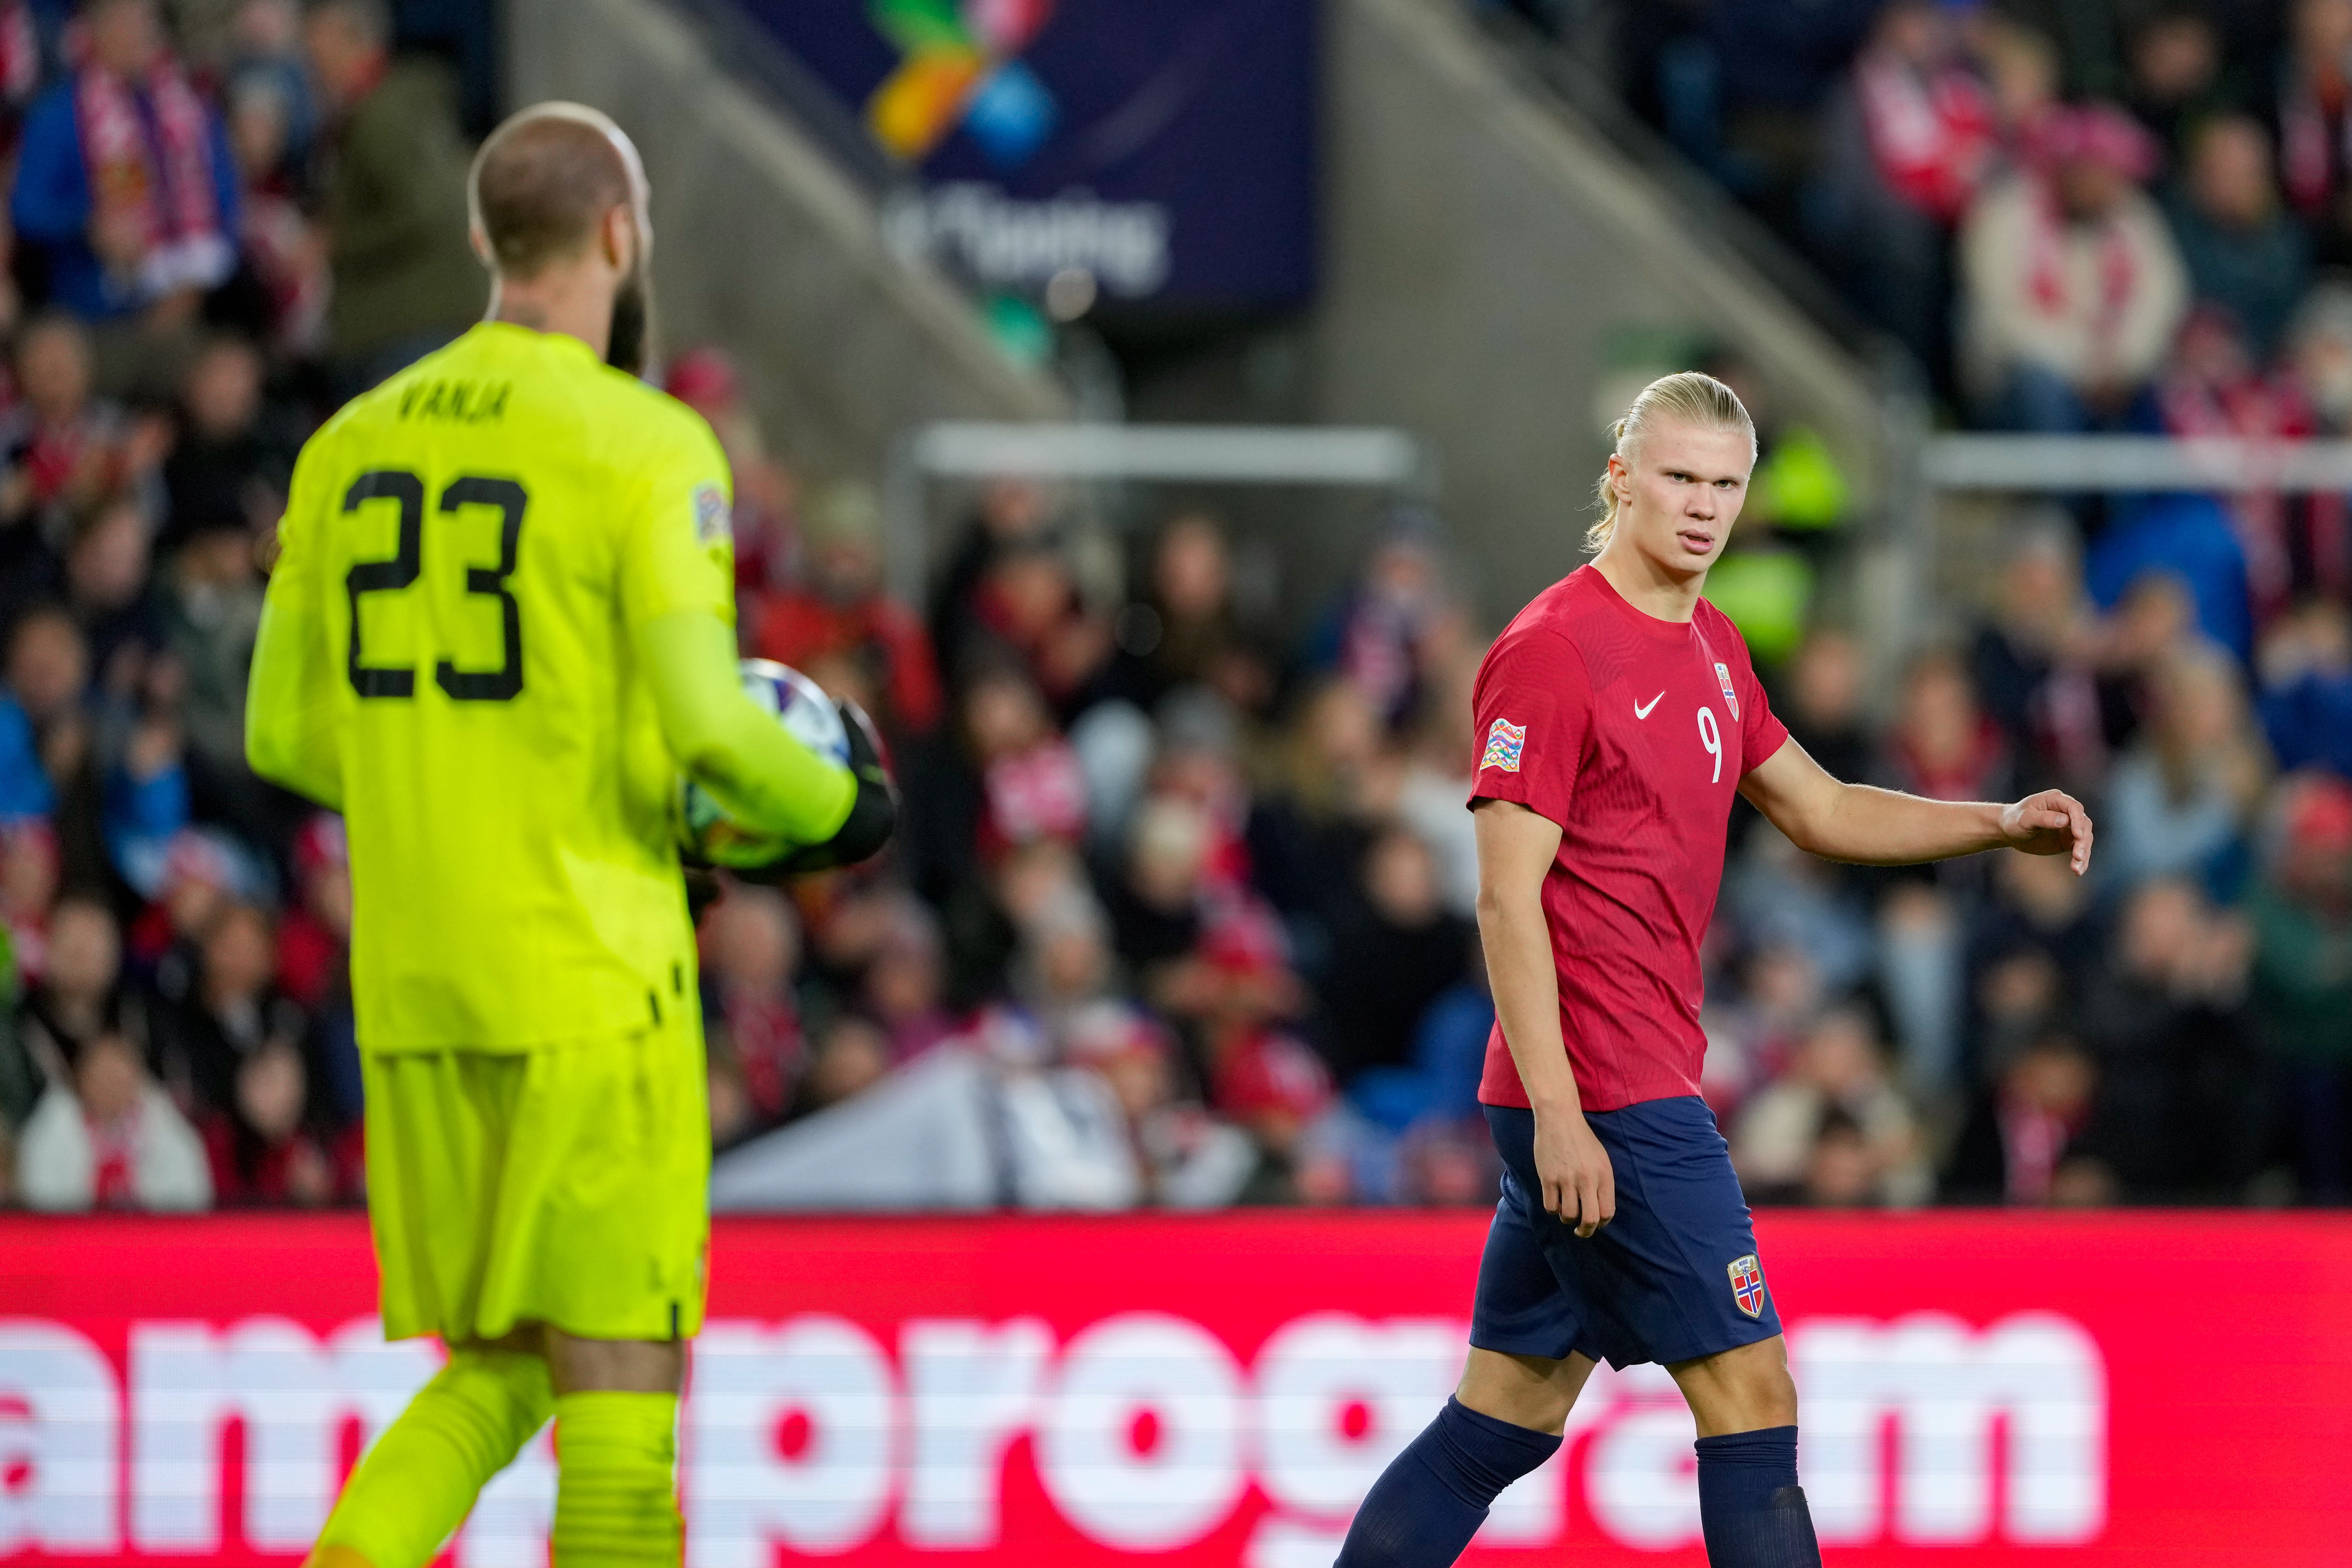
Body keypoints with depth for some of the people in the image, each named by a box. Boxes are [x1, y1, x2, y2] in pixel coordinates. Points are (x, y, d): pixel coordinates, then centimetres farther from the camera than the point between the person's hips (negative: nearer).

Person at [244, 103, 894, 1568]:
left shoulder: (354, 445, 9)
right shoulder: (646, 444, -10)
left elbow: (286, 732, 12)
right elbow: (703, 720, -19)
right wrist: (843, 809, 1)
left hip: (413, 987, 6)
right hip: (593, 986, -6)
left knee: (496, 1377, 14)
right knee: (621, 1381, 0)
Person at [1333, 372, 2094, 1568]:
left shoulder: (1710, 647, 15)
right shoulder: (1553, 650, -13)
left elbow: (1817, 812, 25)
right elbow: (1507, 896, -16)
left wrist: (2002, 826, 10)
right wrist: (1557, 1111, -22)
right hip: (1601, 1100, -9)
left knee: (1510, 1412, 11)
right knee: (1751, 1394, -7)